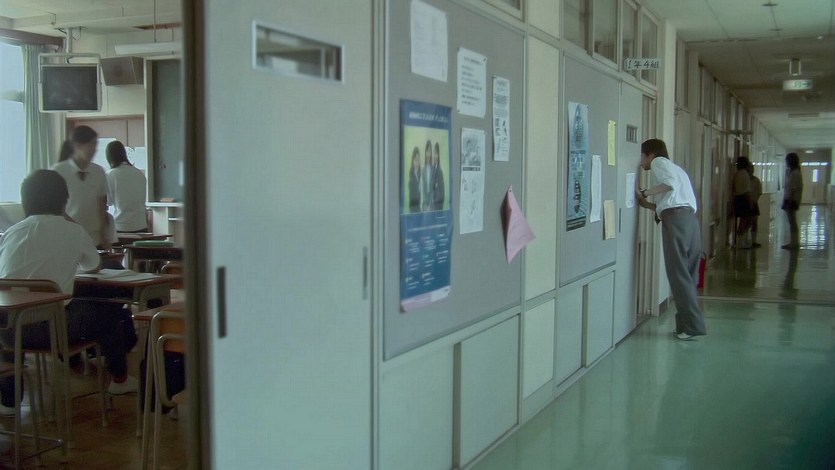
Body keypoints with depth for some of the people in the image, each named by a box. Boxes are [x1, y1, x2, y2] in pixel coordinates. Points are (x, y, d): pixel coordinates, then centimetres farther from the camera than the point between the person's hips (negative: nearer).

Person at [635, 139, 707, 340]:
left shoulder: (659, 162, 7)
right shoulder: (675, 168, 32)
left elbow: (670, 183, -14)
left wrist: (644, 193, -6)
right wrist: (648, 205, 25)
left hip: (676, 219, -9)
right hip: (690, 218, 9)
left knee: (678, 273, -7)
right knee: (688, 274, 8)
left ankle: (693, 325, -9)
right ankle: (686, 323, 10)